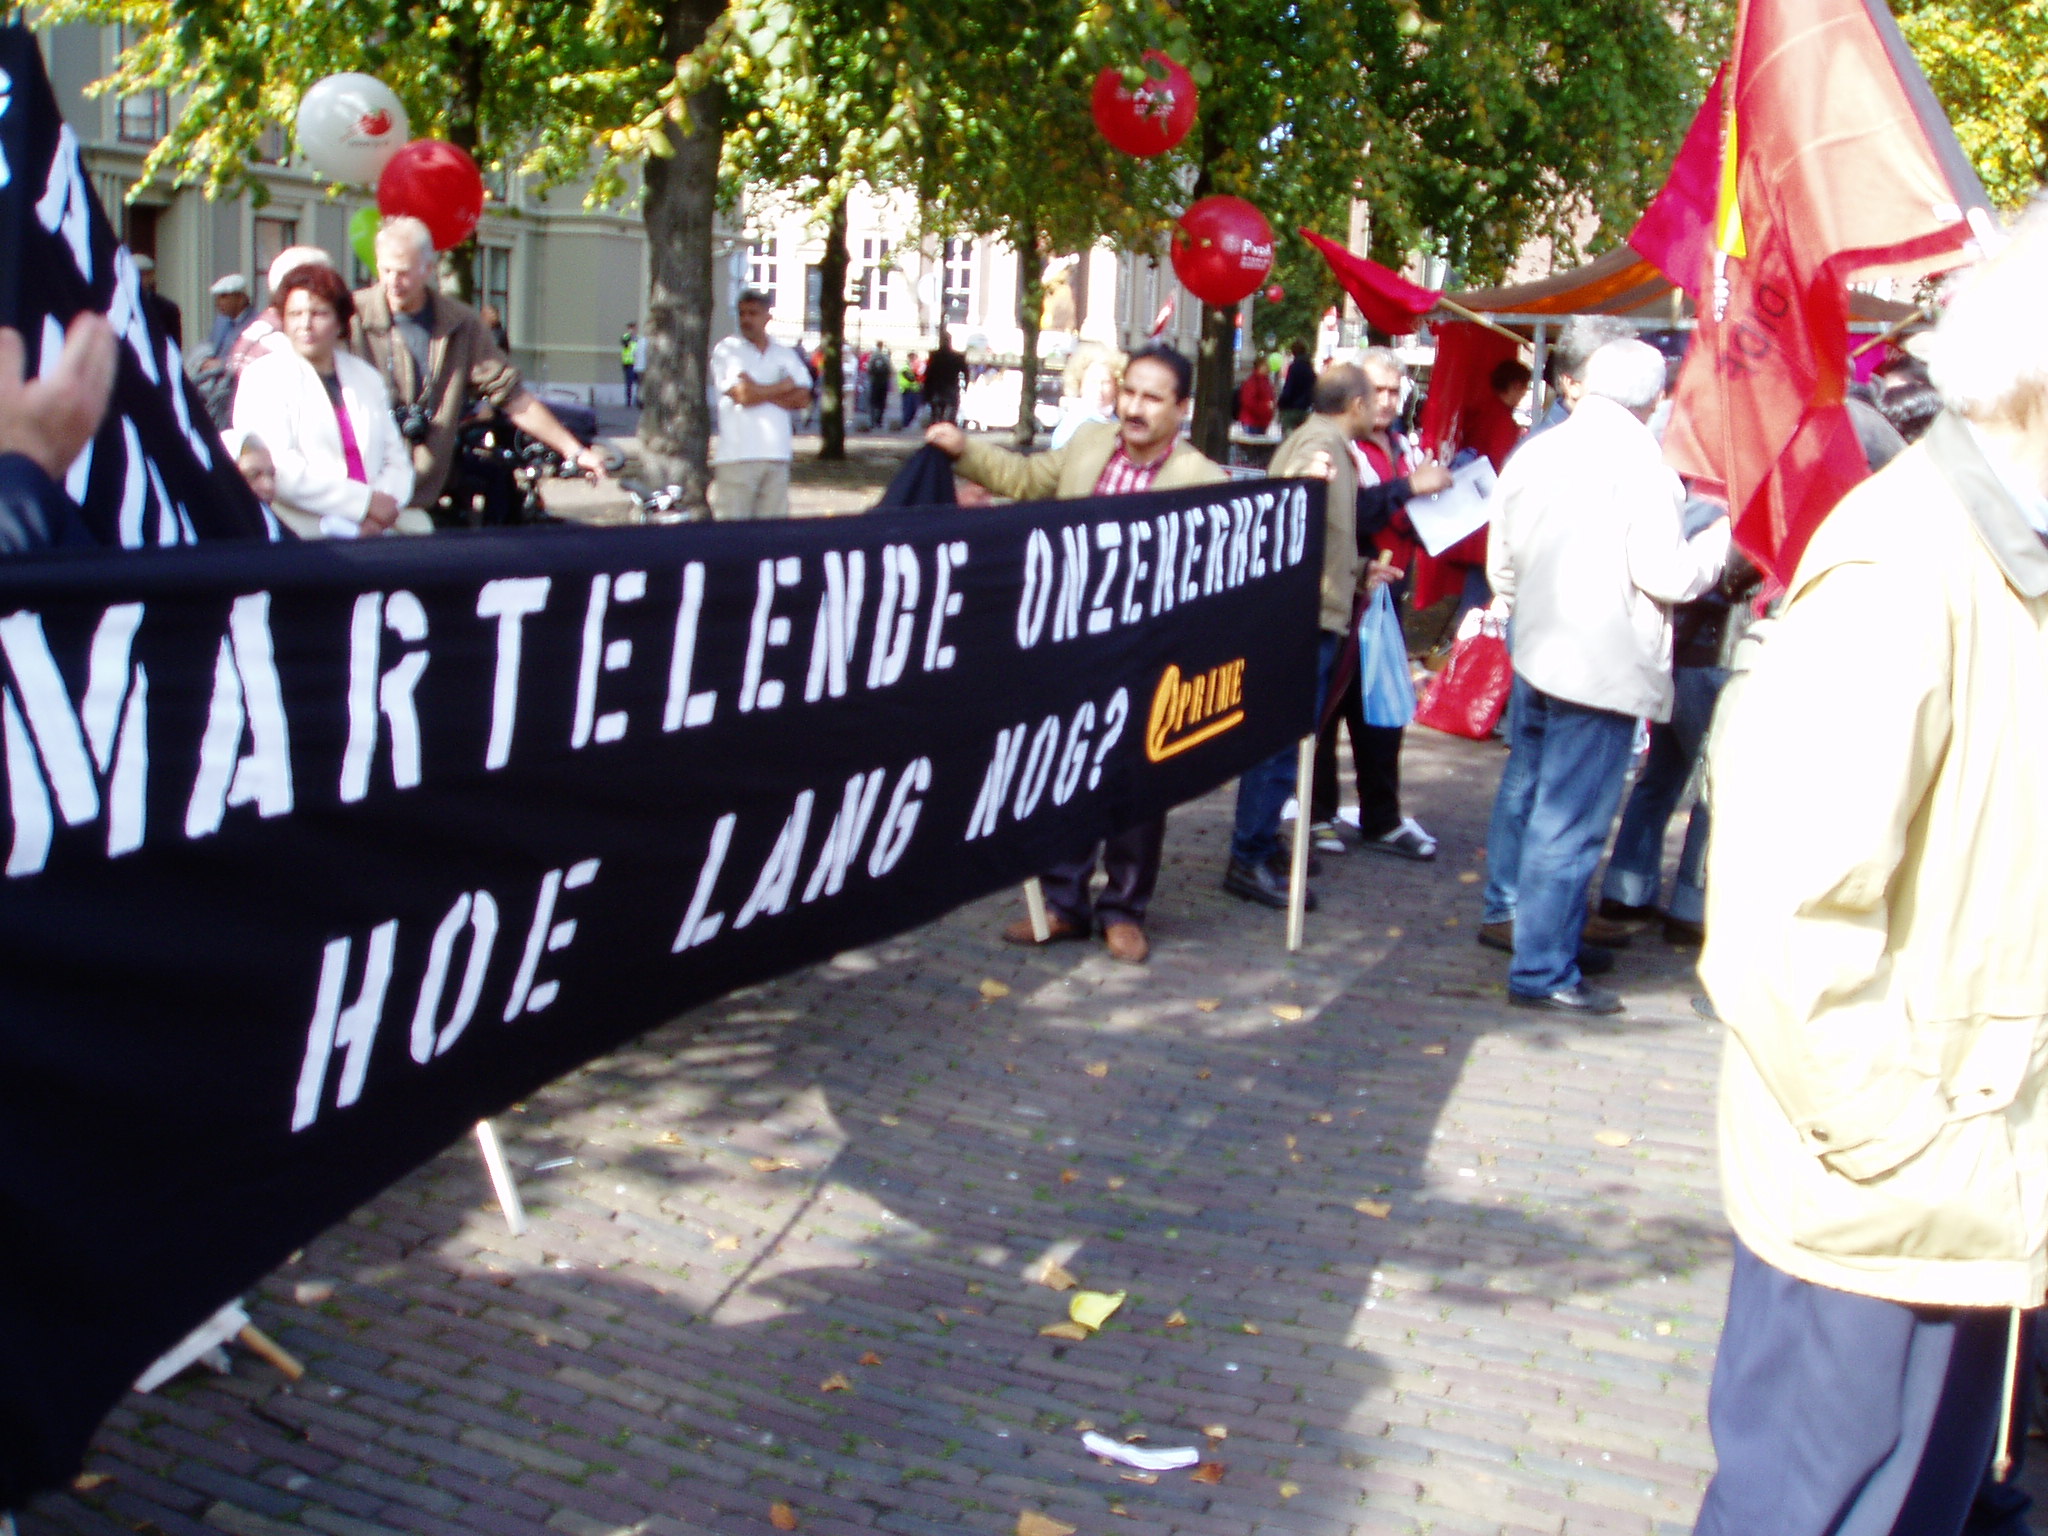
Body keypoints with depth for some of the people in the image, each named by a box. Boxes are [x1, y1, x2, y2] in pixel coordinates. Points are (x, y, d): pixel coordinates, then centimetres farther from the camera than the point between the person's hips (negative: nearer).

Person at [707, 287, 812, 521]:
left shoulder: (785, 354, 16)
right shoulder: (726, 350, 2)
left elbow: (802, 398, 4)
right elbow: (742, 395, -12)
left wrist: (762, 392, -8)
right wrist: (784, 386, 2)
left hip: (777, 455, 4)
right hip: (739, 455, -4)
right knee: (732, 526, -8)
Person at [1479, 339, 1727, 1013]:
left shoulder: (1532, 453, 8)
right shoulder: (1638, 457, -12)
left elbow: (1500, 567, 15)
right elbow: (1664, 573, -16)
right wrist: (1719, 540, 3)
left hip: (1536, 656, 7)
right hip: (1605, 666, -7)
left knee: (1546, 810, 19)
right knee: (1570, 824, -1)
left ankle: (1555, 939, 31)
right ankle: (1542, 972, 4)